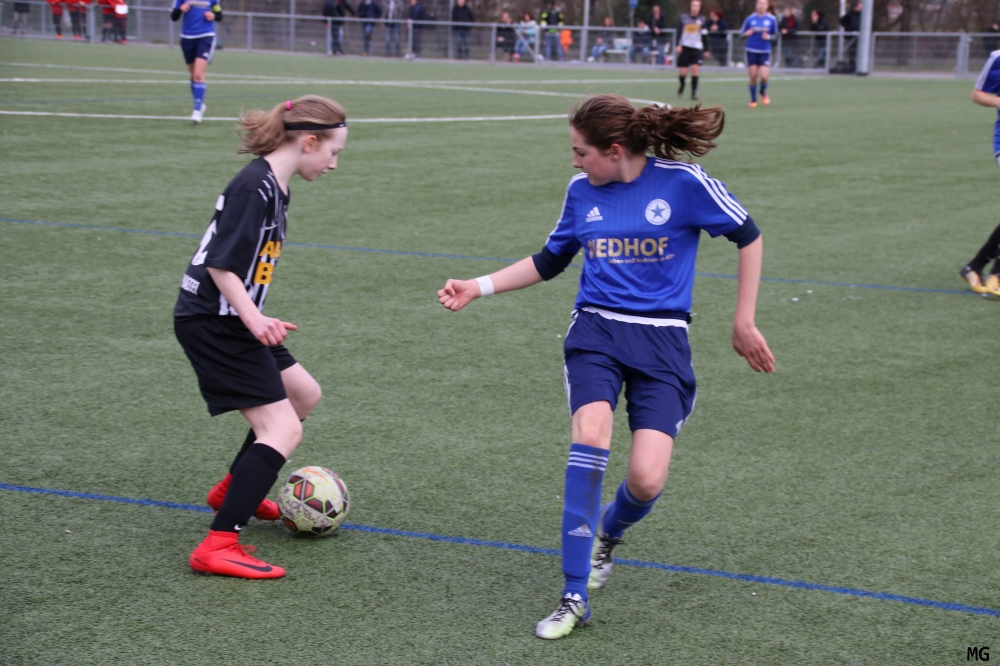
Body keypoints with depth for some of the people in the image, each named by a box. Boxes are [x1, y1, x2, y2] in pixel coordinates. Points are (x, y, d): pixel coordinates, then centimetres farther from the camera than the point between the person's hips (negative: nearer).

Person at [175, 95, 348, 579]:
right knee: (282, 430, -15)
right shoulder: (255, 186, -19)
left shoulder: (273, 185, 11)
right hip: (212, 325, -10)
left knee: (304, 396, 22)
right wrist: (254, 318, -33)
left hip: (229, 322, 10)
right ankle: (218, 547, -18)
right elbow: (220, 265, -23)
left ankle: (234, 491, 35)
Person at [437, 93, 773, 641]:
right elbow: (549, 261, 22)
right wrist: (479, 287, 13)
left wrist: (743, 322, 7)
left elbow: (747, 237, 6)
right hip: (596, 330, 2)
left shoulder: (682, 183, -6)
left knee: (646, 479, -15)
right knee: (591, 435, -27)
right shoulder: (582, 191, 6)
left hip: (662, 339, -2)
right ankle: (574, 597, -17)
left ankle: (608, 534, 26)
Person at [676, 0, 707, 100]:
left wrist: (706, 50, 12)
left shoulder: (702, 20, 6)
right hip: (684, 47, 0)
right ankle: (682, 86, 30)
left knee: (695, 69, -14)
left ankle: (694, 92, -7)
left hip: (697, 48, 1)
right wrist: (678, 45, -10)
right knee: (682, 72, -2)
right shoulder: (683, 18, 2)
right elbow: (678, 32, 1)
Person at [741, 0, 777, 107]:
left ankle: (763, 92, 21)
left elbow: (774, 35, 10)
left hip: (765, 51, 0)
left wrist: (768, 37, -11)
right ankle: (753, 100, 16)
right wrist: (747, 33, -15)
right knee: (753, 76, 0)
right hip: (752, 51, 0)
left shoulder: (771, 19, 1)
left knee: (764, 76, -11)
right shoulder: (750, 19, 1)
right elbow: (742, 33, 8)